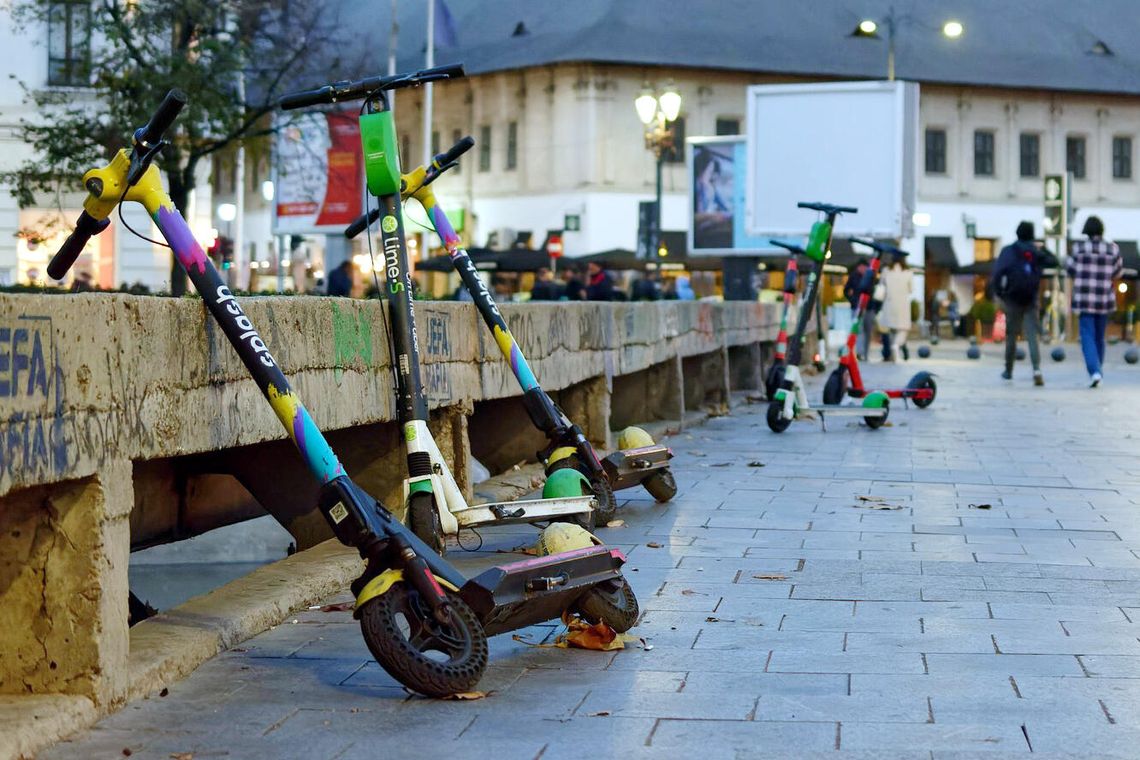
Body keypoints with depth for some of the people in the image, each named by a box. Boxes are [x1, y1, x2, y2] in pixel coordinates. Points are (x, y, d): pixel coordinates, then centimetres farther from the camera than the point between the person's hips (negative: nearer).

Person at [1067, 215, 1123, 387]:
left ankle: (1094, 372, -22)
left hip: (1084, 300, -2)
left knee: (1088, 337, -3)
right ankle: (1097, 371, 24)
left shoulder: (1078, 248, -8)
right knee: (1099, 337, 16)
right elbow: (1118, 272, 8)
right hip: (1104, 300, 2)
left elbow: (1071, 270, 4)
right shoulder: (1112, 249, -4)